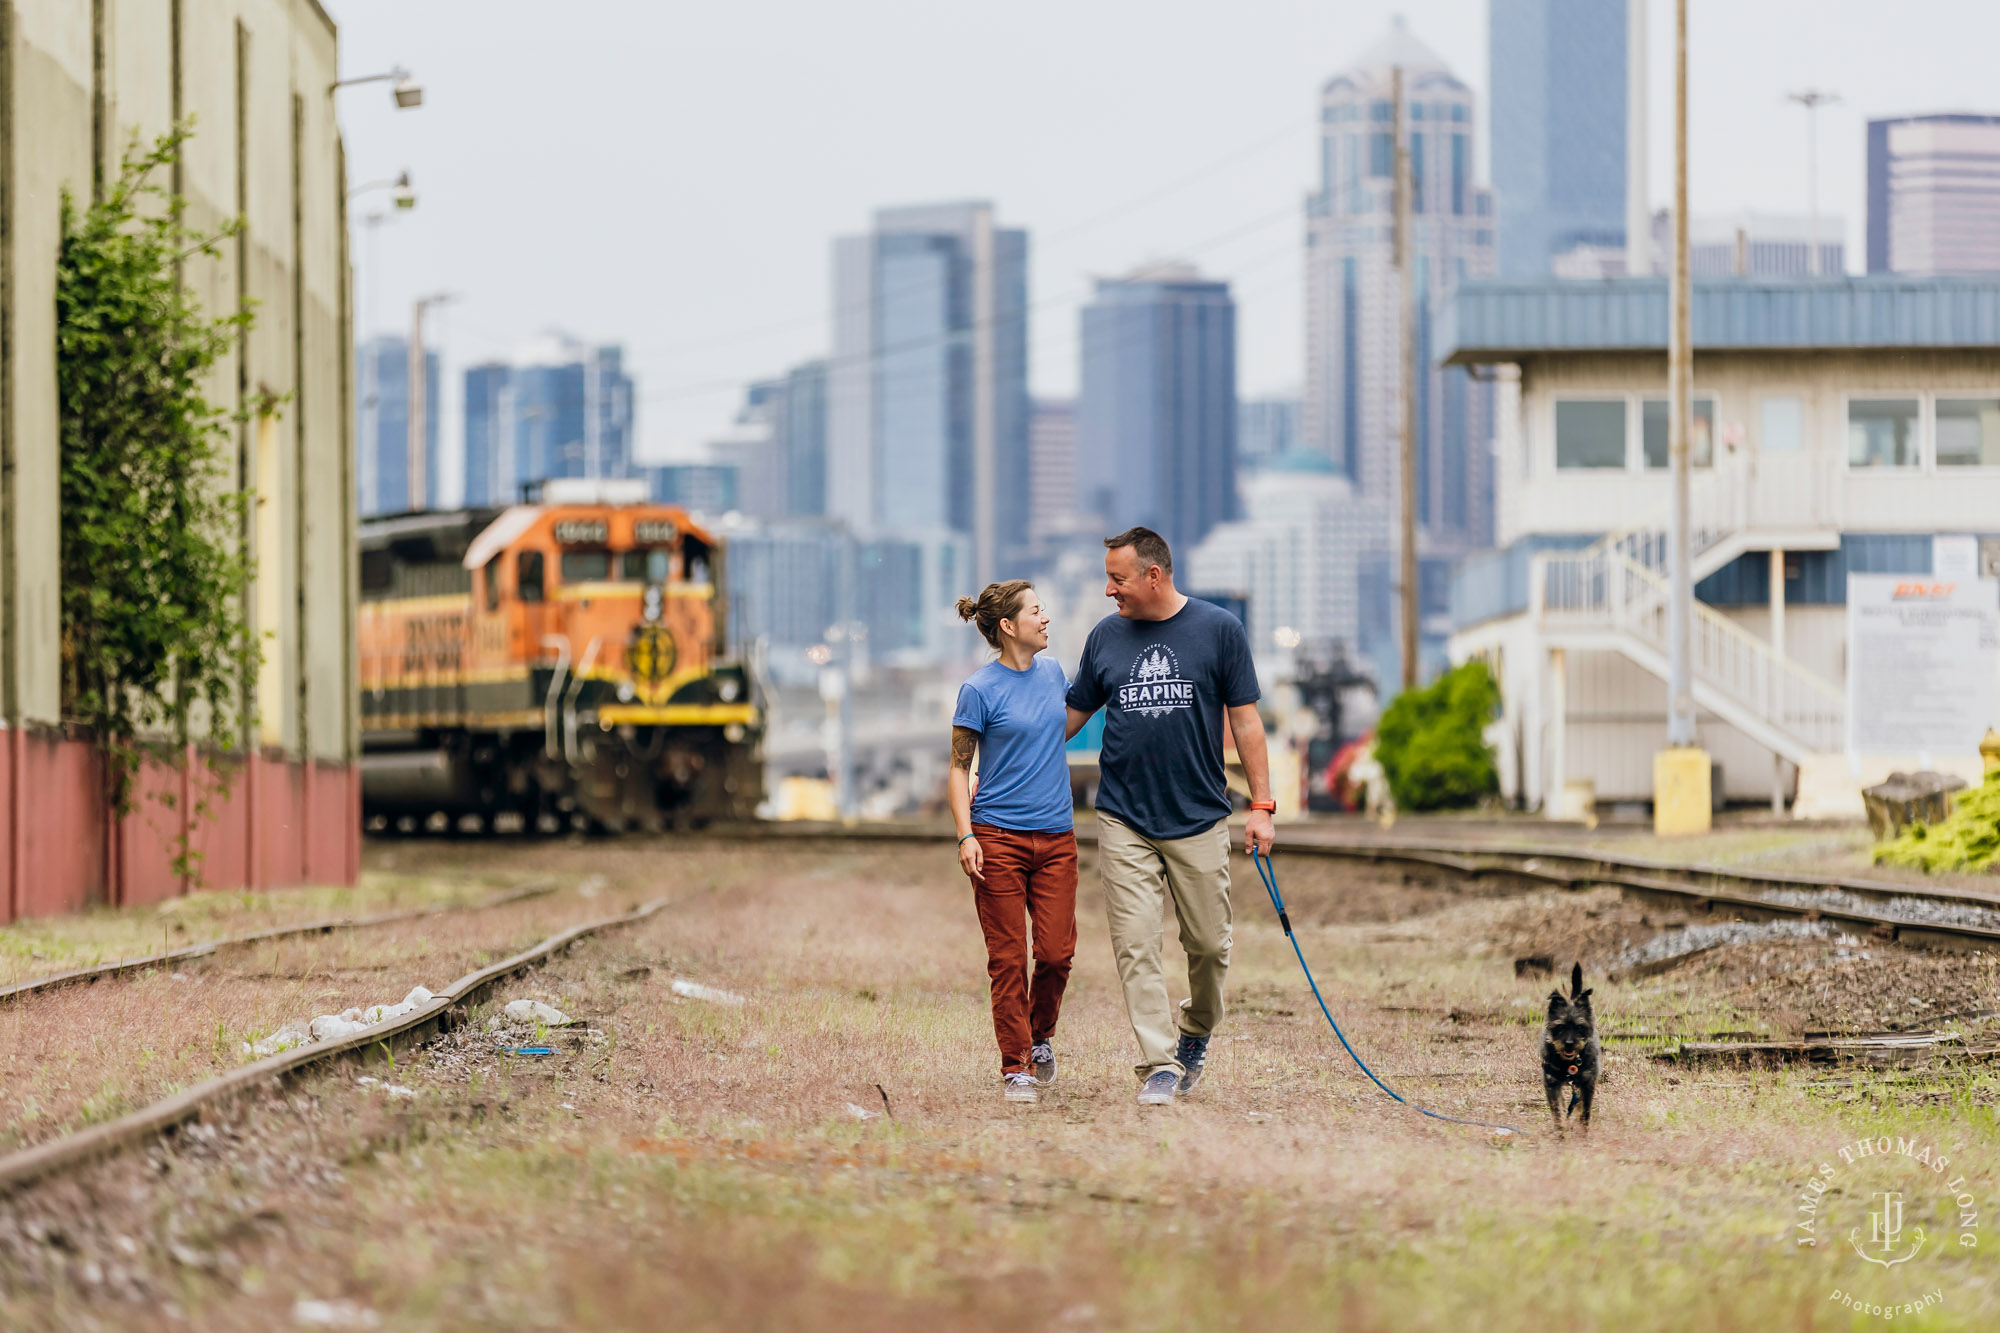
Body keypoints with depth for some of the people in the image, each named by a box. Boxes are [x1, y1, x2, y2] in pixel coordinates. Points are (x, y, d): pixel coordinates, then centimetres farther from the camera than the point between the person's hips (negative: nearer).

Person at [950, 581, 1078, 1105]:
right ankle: (1016, 1067, 5)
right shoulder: (980, 689, -7)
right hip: (999, 840, -5)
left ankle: (1041, 1038, 25)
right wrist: (965, 836, -13)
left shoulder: (1052, 671, 9)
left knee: (1056, 952, -1)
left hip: (1055, 836, 5)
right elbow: (959, 768, -3)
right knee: (1007, 959, -2)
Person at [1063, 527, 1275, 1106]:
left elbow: (1244, 719, 2)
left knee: (1208, 944, 5)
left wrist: (1261, 805, -2)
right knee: (1135, 947, -8)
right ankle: (1159, 1064, -6)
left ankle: (1195, 1031, 31)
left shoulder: (1219, 630, 0)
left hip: (1199, 819, -1)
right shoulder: (1106, 638, 6)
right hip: (1124, 822, 1)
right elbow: (1069, 715, 15)